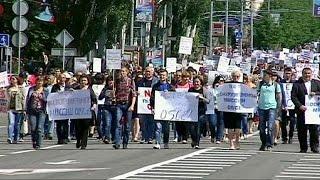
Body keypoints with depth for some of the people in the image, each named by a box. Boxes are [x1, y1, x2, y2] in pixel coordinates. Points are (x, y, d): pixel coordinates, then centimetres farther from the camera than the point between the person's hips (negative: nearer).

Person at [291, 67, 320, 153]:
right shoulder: (297, 84, 5)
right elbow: (293, 96, -3)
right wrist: (300, 106, -15)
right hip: (302, 110, -1)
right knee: (302, 130, 0)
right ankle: (303, 148, 7)